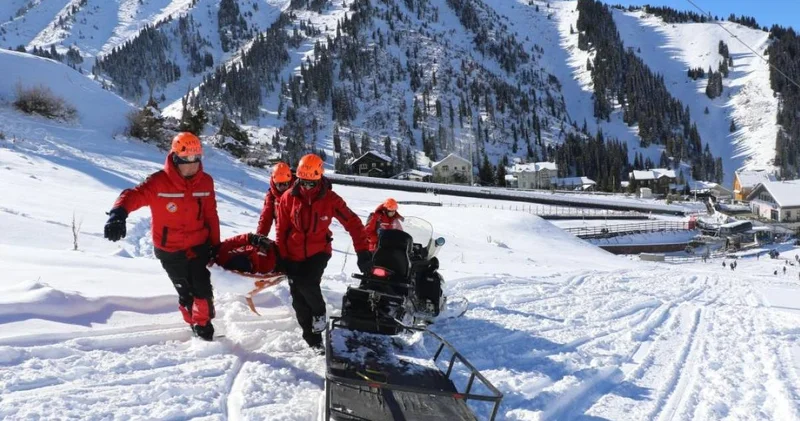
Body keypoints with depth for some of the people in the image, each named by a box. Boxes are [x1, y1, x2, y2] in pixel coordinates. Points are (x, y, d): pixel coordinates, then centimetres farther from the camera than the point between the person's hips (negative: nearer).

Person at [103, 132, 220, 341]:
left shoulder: (205, 182, -4)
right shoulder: (159, 182, -19)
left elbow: (211, 215, 5)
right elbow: (135, 195, -34)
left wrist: (215, 245, 10)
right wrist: (118, 213, -55)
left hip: (199, 245, 2)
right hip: (170, 250, -2)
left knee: (202, 289, 0)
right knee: (185, 292, 11)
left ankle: (203, 323, 23)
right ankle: (193, 322, 36)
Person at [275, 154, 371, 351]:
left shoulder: (330, 199, -12)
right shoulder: (289, 197, -7)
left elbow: (353, 223, -10)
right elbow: (281, 229, 1)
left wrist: (363, 252, -17)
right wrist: (281, 257, -2)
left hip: (318, 252, -2)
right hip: (294, 255, 3)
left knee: (307, 283, -27)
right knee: (299, 301, 4)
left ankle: (319, 313, 4)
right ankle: (313, 339, 20)